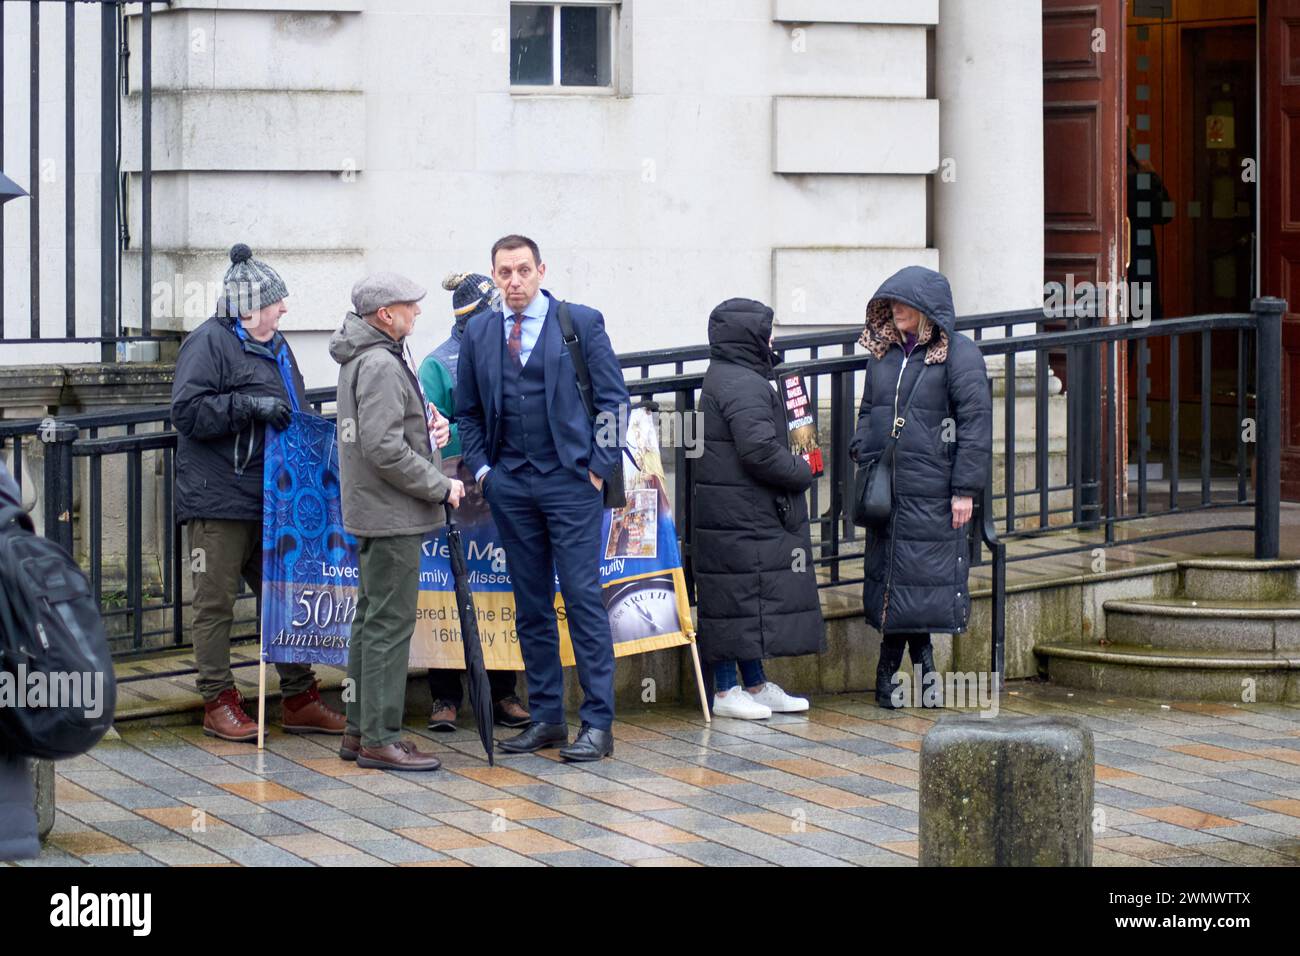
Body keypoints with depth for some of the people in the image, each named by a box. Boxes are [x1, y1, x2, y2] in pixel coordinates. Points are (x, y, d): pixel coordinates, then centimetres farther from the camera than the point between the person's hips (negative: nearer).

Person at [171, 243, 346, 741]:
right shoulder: (209, 342, -9)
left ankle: (299, 698, 17)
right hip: (219, 499, -8)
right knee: (216, 602, -1)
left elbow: (293, 411, 31)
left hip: (273, 495, 8)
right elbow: (187, 412, -18)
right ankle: (219, 703, 5)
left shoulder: (275, 346, 18)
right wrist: (250, 406, -22)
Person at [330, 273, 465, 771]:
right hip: (393, 515, -11)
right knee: (390, 623, -7)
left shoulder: (363, 358, 15)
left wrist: (432, 421, 7)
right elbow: (384, 449, -24)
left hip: (372, 510, 11)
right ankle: (380, 738, -5)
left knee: (372, 619, 15)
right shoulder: (381, 365, -18)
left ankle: (360, 730, 21)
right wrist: (441, 486, -15)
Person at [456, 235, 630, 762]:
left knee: (583, 598, -7)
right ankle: (546, 718, 14)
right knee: (531, 605, 8)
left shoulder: (582, 322, 0)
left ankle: (598, 722, -5)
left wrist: (598, 466, -7)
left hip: (570, 481, -4)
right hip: (510, 483, 4)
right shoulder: (479, 333, 10)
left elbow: (613, 398, -1)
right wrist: (481, 468, 6)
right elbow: (467, 411, 17)